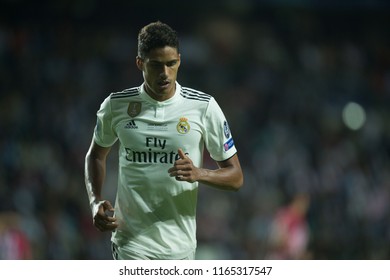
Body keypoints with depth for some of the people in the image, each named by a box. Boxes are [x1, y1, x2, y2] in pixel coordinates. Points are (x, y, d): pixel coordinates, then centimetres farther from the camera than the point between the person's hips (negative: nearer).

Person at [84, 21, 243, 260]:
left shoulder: (204, 107, -3)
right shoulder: (116, 105, -1)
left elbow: (236, 177, 1)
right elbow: (96, 155, 19)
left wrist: (198, 173, -20)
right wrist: (96, 202, 2)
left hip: (180, 246, 2)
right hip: (131, 243, -2)